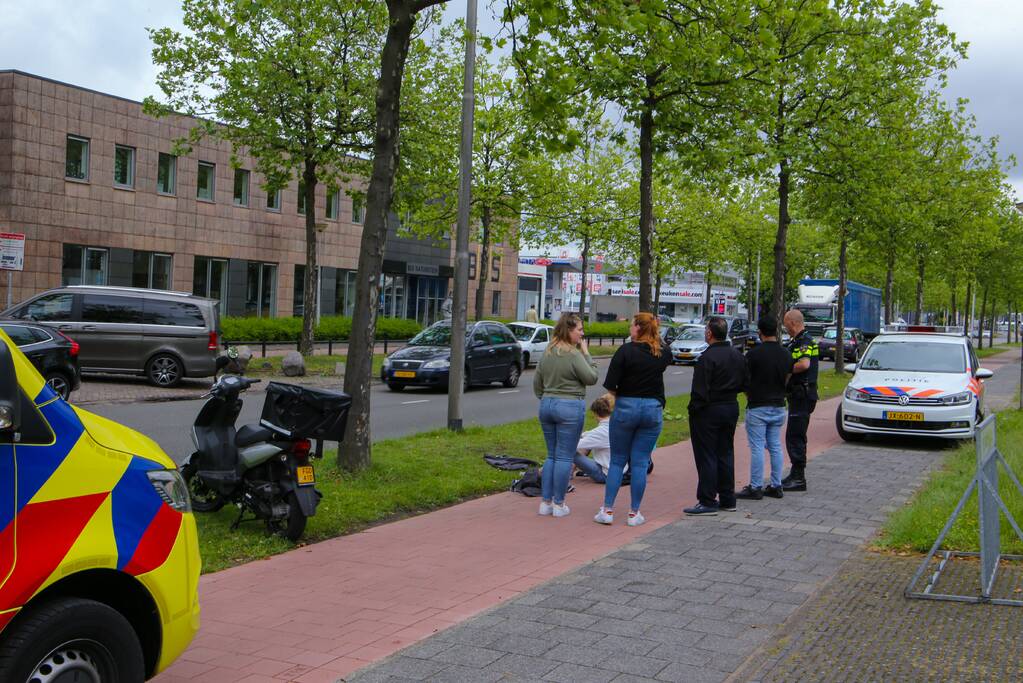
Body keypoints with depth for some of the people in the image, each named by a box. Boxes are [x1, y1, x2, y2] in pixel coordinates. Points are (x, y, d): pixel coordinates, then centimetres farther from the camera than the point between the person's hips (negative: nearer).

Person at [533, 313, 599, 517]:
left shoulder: (547, 353, 9)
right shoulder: (574, 355, -14)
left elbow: (537, 382, 14)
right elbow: (592, 378, -8)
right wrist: (586, 354, -2)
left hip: (547, 405, 7)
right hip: (570, 407, -7)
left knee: (551, 455, 14)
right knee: (564, 457, 0)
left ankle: (545, 502, 13)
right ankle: (559, 504, 5)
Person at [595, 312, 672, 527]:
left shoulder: (626, 350, -12)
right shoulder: (663, 352, 1)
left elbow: (610, 384, -14)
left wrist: (618, 394, 6)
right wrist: (656, 337, 22)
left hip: (626, 407, -3)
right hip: (654, 408, 3)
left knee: (617, 461, 8)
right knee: (640, 463, 8)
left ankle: (607, 510, 7)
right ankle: (634, 513, 9)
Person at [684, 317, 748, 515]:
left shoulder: (707, 358, -19)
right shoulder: (738, 356, 7)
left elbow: (700, 391, -20)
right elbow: (744, 385, 15)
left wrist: (693, 410, -10)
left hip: (709, 410, -8)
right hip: (731, 408, 8)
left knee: (706, 456, -1)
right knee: (726, 454, 15)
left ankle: (707, 502, 0)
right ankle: (727, 499, 21)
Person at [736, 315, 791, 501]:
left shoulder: (754, 353, -15)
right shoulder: (786, 354, 3)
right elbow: (786, 380, 10)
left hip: (758, 407, -6)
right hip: (778, 407, 6)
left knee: (757, 448, -3)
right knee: (775, 447, 12)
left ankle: (755, 488, 1)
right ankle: (776, 486, 16)